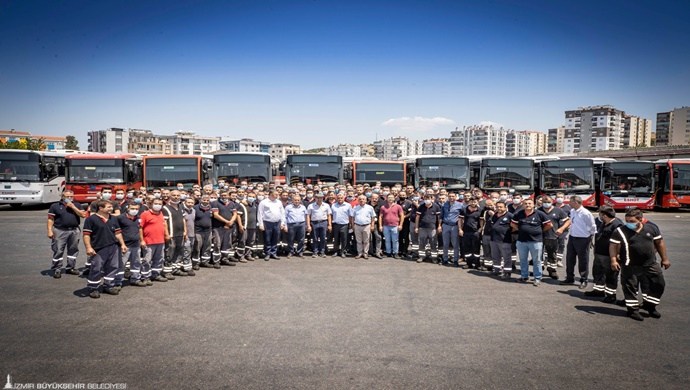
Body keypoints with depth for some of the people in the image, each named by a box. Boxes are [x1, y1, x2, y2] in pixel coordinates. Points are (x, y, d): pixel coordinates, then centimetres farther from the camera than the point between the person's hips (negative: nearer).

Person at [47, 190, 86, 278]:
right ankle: (56, 269, 4)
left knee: (73, 250, 9)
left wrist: (73, 207, -7)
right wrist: (50, 231, -8)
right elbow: (50, 219, 1)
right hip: (60, 231, -3)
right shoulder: (55, 206, 4)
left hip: (74, 230, 3)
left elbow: (83, 215, -3)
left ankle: (71, 268, 21)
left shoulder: (77, 205, 11)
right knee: (58, 250, -3)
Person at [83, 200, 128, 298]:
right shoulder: (91, 219, -5)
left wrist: (122, 244, 12)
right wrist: (88, 247, -15)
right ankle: (93, 289, 13)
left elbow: (118, 232, 18)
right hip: (99, 249, -6)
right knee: (96, 269, 0)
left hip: (113, 247, 6)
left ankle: (109, 286, 23)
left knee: (112, 267, 10)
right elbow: (86, 234, -7)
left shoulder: (113, 219, 13)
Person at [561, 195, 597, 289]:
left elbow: (593, 228, -10)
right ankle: (570, 278, 25)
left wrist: (591, 240, -5)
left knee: (583, 261, 4)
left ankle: (583, 280, 17)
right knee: (570, 259, 13)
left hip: (582, 239, -7)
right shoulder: (572, 211, 6)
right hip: (572, 238, 8)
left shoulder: (585, 213, -17)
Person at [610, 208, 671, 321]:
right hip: (630, 267, -4)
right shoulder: (620, 231, -8)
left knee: (659, 284, 12)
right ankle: (633, 309, 17)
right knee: (630, 287, 0)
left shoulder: (652, 228, 3)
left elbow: (659, 243, 12)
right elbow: (613, 246, -8)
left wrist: (664, 259, 14)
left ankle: (649, 305, 32)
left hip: (651, 265, 4)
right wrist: (613, 260, -19)